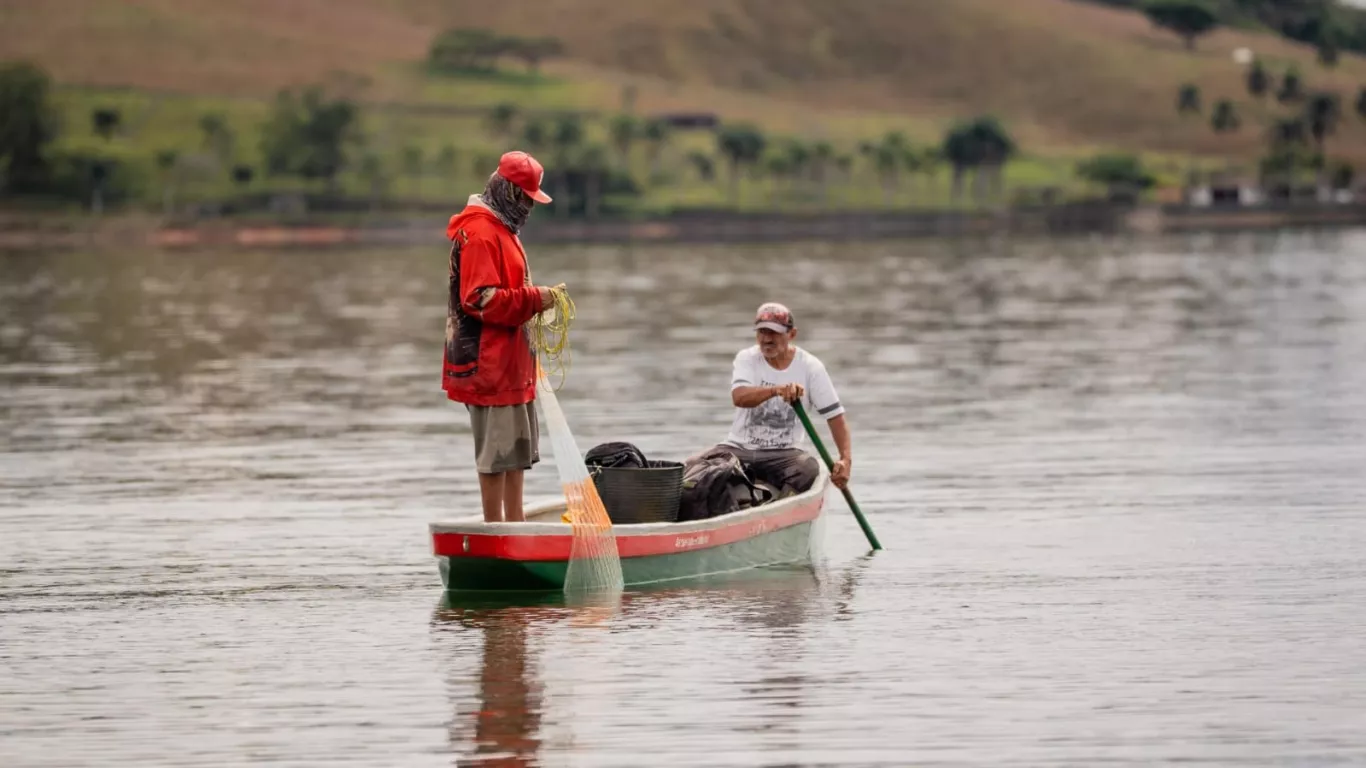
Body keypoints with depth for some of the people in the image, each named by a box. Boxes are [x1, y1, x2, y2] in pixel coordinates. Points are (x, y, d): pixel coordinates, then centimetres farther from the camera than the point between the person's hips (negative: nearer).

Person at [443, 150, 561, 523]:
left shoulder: (502, 229, 17)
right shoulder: (479, 233, -17)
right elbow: (480, 299, -24)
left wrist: (535, 298, 10)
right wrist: (534, 299, -20)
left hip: (510, 360, 11)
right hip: (488, 362, -11)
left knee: (517, 447, 17)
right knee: (496, 450, -6)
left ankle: (515, 524, 25)